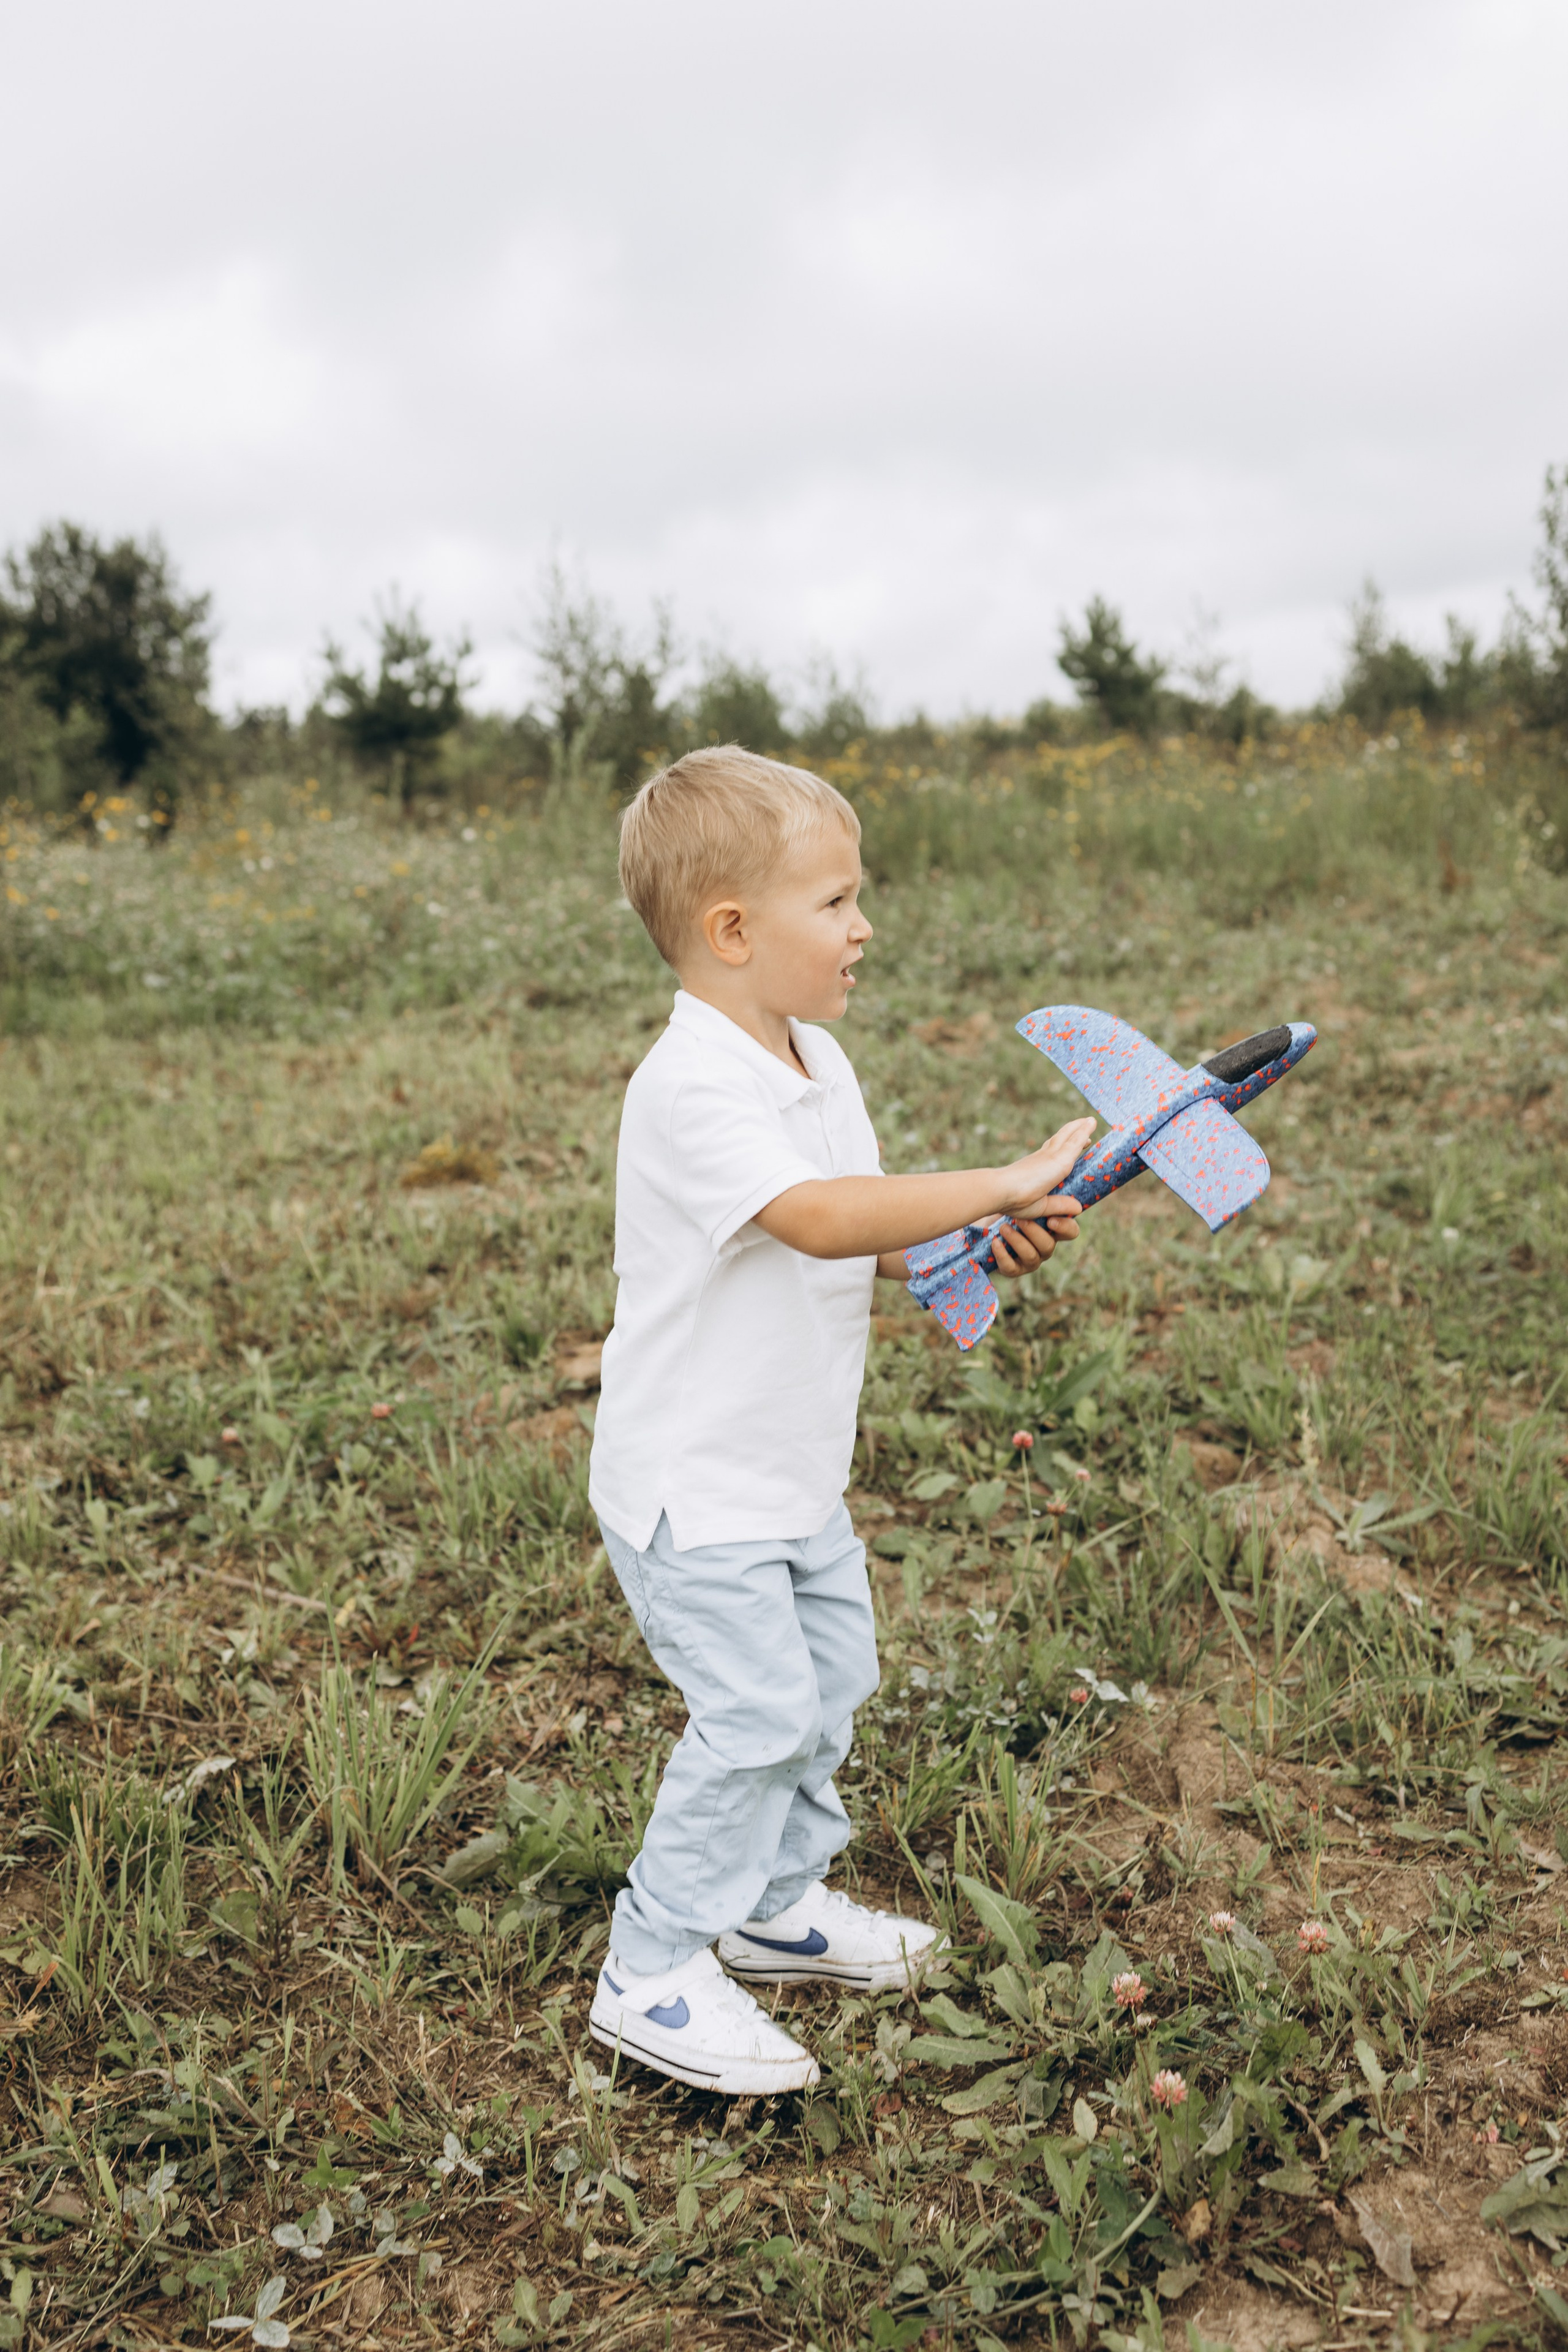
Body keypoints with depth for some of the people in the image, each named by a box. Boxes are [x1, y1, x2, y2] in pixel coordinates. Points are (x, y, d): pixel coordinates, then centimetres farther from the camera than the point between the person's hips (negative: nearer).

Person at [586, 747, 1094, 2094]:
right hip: (694, 1487, -9)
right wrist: (999, 1185, -33)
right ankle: (650, 1977, 10)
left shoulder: (818, 1064, 5)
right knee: (756, 1714, -8)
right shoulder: (693, 1087, -25)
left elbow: (871, 1240, 11)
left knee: (832, 1677, 19)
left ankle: (778, 1901, 39)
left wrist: (979, 1248, -7)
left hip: (796, 1471, 9)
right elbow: (819, 1219, -37)